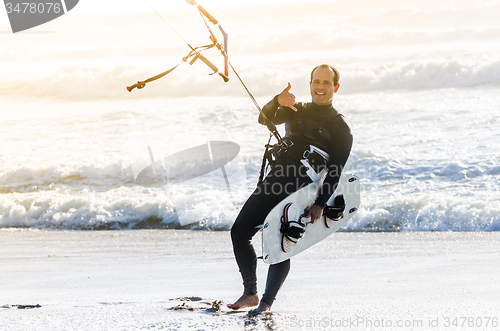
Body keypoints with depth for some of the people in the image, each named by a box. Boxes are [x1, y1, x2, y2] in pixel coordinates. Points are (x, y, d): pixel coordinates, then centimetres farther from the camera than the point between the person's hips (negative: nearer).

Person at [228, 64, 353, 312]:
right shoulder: (296, 111, 20)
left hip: (299, 195, -5)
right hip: (273, 183, 5)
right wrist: (278, 101, -17)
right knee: (239, 232, -1)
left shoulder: (339, 128, 6)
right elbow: (265, 119, 4)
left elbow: (336, 172, 0)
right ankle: (250, 294, 10)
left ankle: (266, 302, -2)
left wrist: (320, 204, -11)